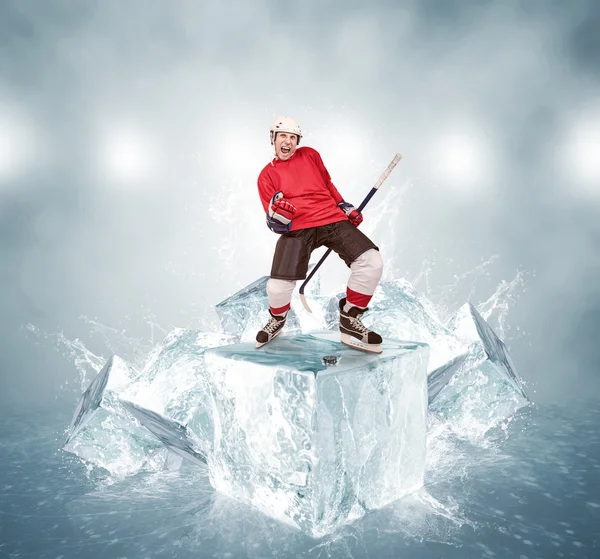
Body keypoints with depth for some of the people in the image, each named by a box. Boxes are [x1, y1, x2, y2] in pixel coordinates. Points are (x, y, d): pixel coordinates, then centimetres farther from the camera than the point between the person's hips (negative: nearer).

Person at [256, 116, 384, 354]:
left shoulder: (310, 155, 19)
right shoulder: (267, 175, 11)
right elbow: (275, 223, 3)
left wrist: (345, 207, 19)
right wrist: (277, 217, -20)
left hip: (332, 220, 2)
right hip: (297, 229, -2)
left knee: (372, 262, -19)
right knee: (277, 286, -20)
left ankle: (350, 321, 2)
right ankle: (277, 320, 20)